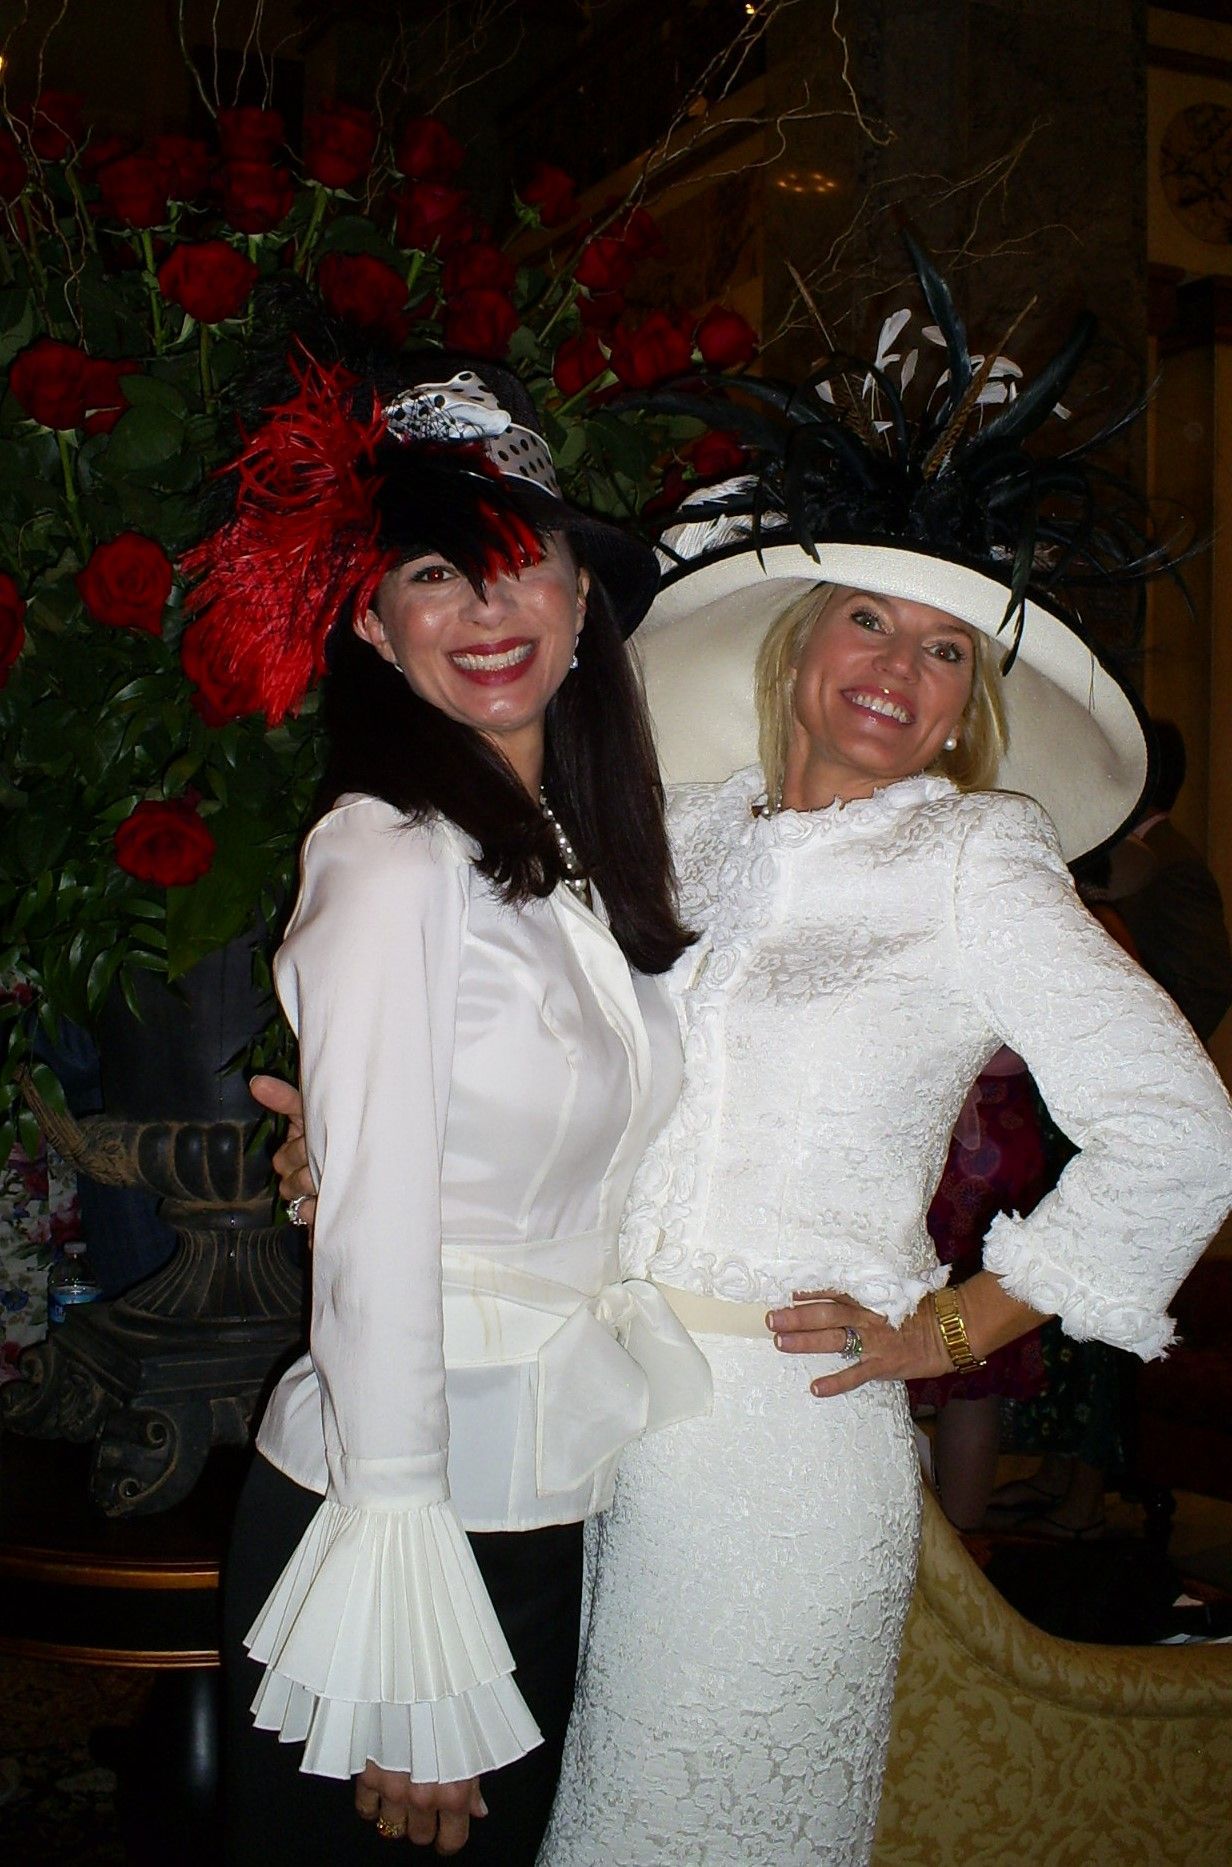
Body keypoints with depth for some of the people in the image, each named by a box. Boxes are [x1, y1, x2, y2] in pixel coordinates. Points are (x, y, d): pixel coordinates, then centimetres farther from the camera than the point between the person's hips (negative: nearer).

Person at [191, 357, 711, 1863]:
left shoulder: (591, 860, 7)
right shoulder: (393, 856, -17)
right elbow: (373, 1247, -19)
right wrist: (405, 1676, -18)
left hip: (548, 1504, 7)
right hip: (408, 1497, -7)